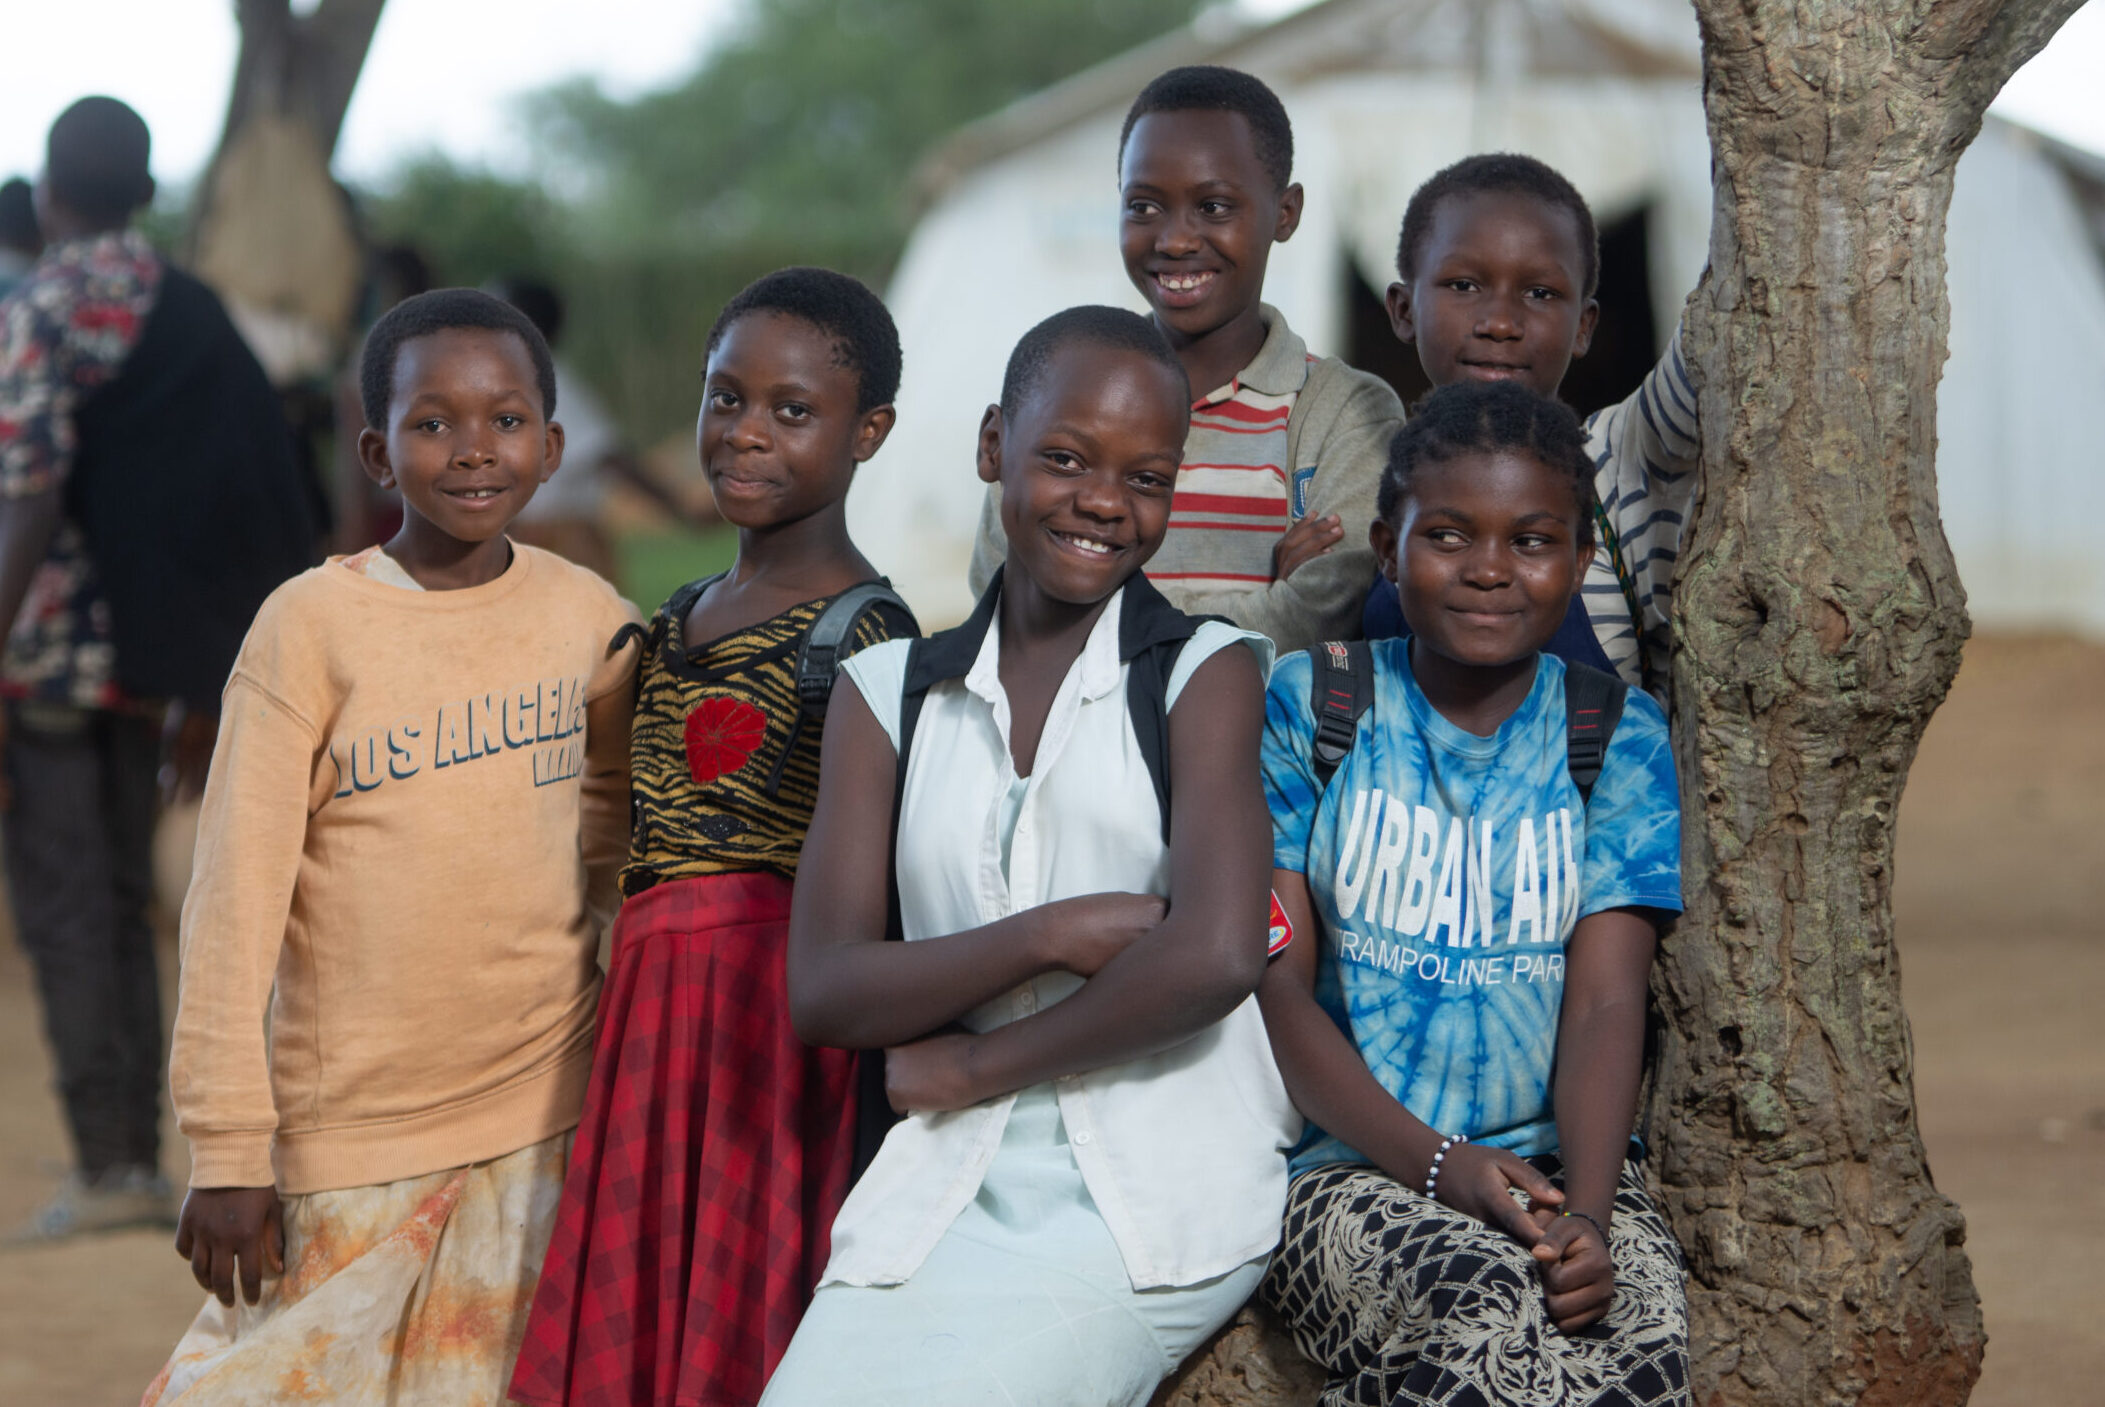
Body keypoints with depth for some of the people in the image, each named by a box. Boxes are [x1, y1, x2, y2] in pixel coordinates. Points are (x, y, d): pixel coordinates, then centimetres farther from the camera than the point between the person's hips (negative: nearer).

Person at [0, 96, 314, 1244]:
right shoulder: (193, 317, 9)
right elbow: (231, 507, 12)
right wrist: (202, 695, 19)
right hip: (146, 660, 6)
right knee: (121, 905, 14)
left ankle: (105, 1165, -3)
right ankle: (138, 1158, 15)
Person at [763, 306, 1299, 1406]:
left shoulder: (1205, 675, 4)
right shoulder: (888, 693, 14)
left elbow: (1214, 957, -12)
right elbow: (820, 989, 3)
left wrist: (978, 1063, -2)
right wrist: (1053, 935, -10)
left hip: (1156, 1200, -3)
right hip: (945, 1191, 3)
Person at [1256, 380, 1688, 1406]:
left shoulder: (1618, 739, 9)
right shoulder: (1306, 709, 5)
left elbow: (1606, 1003, -1)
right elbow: (1275, 983, 0)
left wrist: (1585, 1212, -19)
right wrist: (1437, 1164, -15)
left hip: (1559, 1159, 2)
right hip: (1350, 1165, -2)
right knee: (1484, 1321, -34)